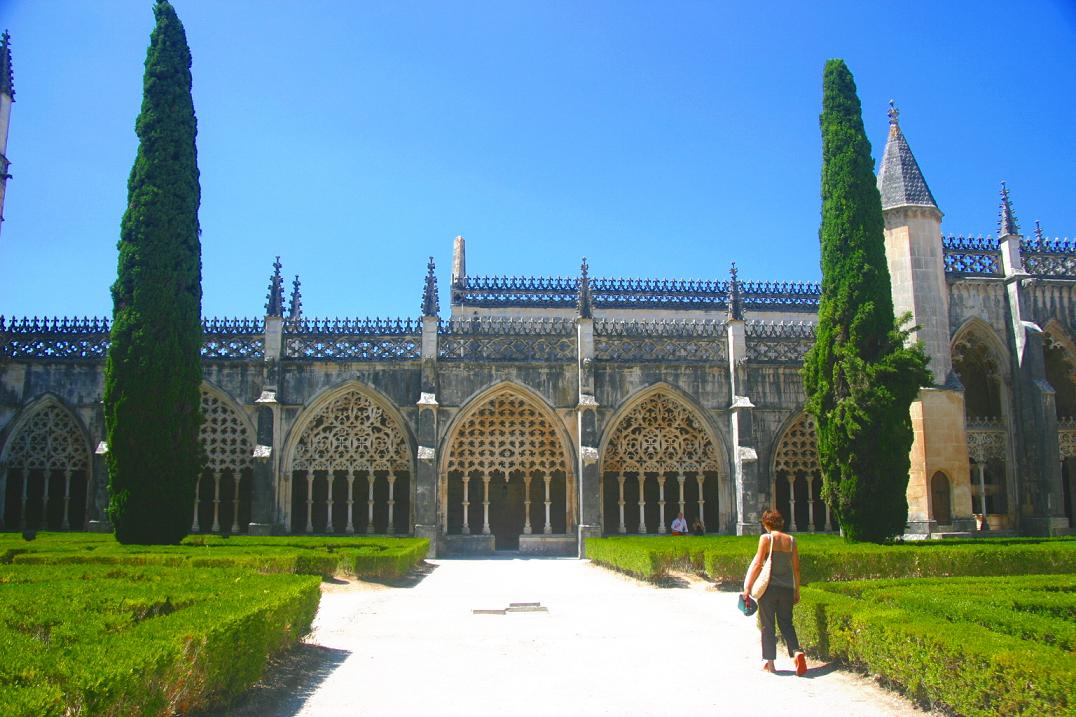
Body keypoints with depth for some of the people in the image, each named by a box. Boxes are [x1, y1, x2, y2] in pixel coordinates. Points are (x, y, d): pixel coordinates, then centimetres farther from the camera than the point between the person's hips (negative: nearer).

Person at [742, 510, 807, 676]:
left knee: (768, 625, 7)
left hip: (770, 586, -4)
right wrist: (797, 591, 17)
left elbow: (758, 563, -10)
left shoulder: (766, 538, -7)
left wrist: (748, 587, -6)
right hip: (787, 588, 4)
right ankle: (797, 651, -10)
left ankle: (769, 662, 9)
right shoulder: (791, 540, 5)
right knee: (786, 623, 13)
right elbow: (796, 568, 8)